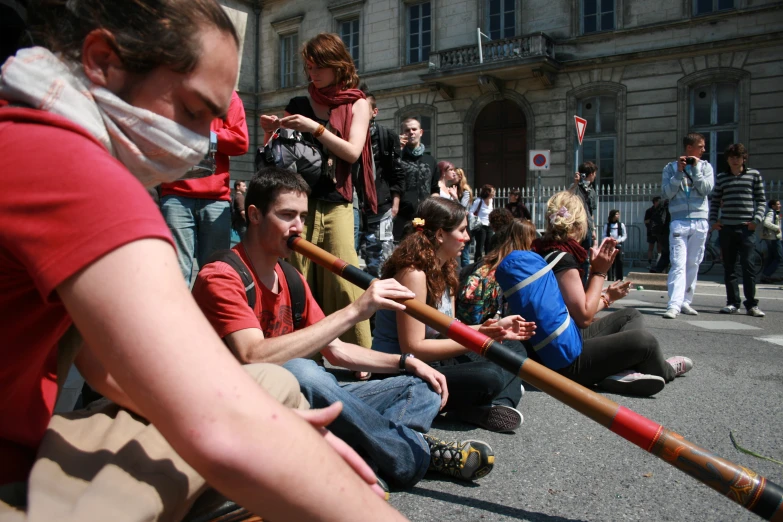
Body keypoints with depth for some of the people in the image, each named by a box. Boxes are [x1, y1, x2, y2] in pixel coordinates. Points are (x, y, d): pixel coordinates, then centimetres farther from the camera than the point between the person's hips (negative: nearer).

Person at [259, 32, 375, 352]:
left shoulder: (356, 104, 11)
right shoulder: (298, 105, 16)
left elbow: (352, 151, -3)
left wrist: (315, 128, -11)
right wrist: (271, 133, -1)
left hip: (336, 204, -2)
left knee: (341, 282, -10)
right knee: (300, 281, -3)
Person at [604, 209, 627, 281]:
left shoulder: (621, 225, 4)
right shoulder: (607, 225, 5)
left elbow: (625, 236, 4)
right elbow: (604, 236, 5)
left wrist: (618, 240, -12)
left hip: (618, 245, 0)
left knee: (619, 261, -2)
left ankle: (619, 278, 6)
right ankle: (610, 277, 4)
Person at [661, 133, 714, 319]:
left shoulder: (705, 166, 10)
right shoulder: (671, 168, 6)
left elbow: (706, 189, -4)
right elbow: (667, 193, -4)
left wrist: (696, 168, -7)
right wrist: (679, 172, -9)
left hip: (700, 222, 3)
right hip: (679, 222, -3)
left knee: (693, 264, 7)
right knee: (678, 264, -12)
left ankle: (685, 301, 15)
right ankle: (674, 304, -18)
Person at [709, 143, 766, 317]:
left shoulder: (754, 175, 8)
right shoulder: (721, 178, 13)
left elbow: (761, 200, 7)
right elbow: (715, 201, 15)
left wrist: (757, 219, -6)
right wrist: (713, 220, 2)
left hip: (746, 228, -2)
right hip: (726, 227, 2)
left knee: (748, 265, -6)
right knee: (728, 267, 4)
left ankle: (751, 304, 0)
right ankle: (732, 302, 11)